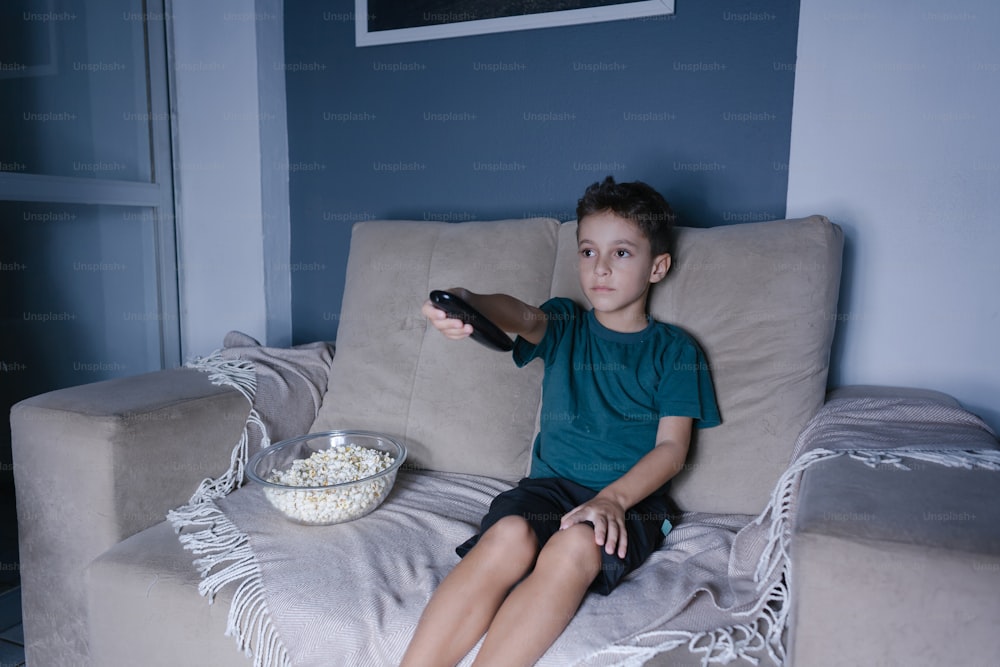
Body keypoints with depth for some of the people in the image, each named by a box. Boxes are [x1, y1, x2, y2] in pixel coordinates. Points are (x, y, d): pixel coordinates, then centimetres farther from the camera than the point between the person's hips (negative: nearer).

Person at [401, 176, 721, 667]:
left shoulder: (675, 351, 8)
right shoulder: (564, 324, 11)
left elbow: (671, 448, -1)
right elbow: (523, 317, -13)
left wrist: (613, 498, -19)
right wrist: (464, 304, -37)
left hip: (630, 500, -1)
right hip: (549, 484, 1)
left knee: (576, 546, -34)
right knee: (510, 535, -32)